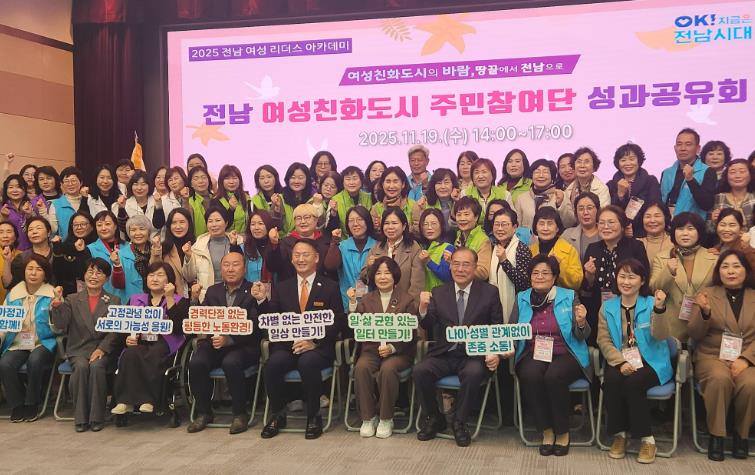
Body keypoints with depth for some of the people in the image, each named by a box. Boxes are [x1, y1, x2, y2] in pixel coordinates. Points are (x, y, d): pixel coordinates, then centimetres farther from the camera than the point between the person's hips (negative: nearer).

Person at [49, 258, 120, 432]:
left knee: (97, 366, -32)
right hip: (78, 349, 1)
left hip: (104, 349, -1)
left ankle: (97, 417, -21)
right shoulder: (72, 300, 14)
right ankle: (81, 417, -20)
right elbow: (59, 326, -1)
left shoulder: (114, 301, 12)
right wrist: (57, 302, -15)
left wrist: (102, 348, -13)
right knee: (81, 367, -30)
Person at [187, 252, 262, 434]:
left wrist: (229, 339, -22)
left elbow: (254, 328, -10)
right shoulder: (212, 291, 18)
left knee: (231, 362, -34)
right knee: (196, 362, -24)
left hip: (244, 345, -4)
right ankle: (203, 412, -4)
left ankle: (240, 413, -14)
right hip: (215, 342, 4)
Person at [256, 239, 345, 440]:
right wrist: (262, 299, -9)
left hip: (318, 348, -2)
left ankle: (313, 417, -12)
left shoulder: (330, 287, 8)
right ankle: (278, 415, -4)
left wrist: (314, 342, -14)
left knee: (307, 363, -34)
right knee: (273, 363, -28)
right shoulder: (282, 287, 17)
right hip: (287, 346, 3)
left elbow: (338, 323, -1)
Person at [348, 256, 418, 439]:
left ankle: (386, 419, -16)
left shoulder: (407, 300, 6)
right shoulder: (366, 300, 15)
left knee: (387, 369, -33)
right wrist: (352, 303, -6)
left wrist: (392, 347, -16)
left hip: (399, 351, -2)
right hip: (371, 349, 2)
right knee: (361, 367, -29)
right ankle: (368, 417, -16)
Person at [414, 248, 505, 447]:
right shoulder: (438, 293, 11)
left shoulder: (489, 292, 6)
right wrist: (423, 308, -20)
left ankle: (460, 422, -9)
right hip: (444, 354, 2)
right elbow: (427, 326, 2)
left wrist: (495, 354, -14)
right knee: (419, 370, -24)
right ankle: (434, 418, 0)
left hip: (474, 355, -2)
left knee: (473, 373, -33)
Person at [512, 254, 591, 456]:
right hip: (533, 355, 2)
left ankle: (563, 432, -8)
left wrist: (581, 322, -20)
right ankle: (546, 431, -11)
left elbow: (582, 336, 2)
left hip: (565, 355, -2)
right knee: (529, 376, -31)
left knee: (553, 377, -33)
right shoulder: (522, 298, 11)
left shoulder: (569, 297, 4)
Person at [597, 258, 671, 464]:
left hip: (650, 361, -2)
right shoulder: (607, 307, 8)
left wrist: (659, 309, -31)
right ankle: (619, 433, -11)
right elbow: (603, 340, 0)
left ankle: (646, 438, -14)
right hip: (619, 361, 2)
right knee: (612, 380, -29)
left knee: (633, 383, -31)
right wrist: (620, 362, -17)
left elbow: (660, 336, -14)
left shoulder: (651, 303, 1)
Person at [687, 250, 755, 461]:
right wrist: (705, 312, -16)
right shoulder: (707, 294, 8)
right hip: (713, 356, -1)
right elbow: (695, 335, 3)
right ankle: (716, 434, -17)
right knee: (720, 378, -34)